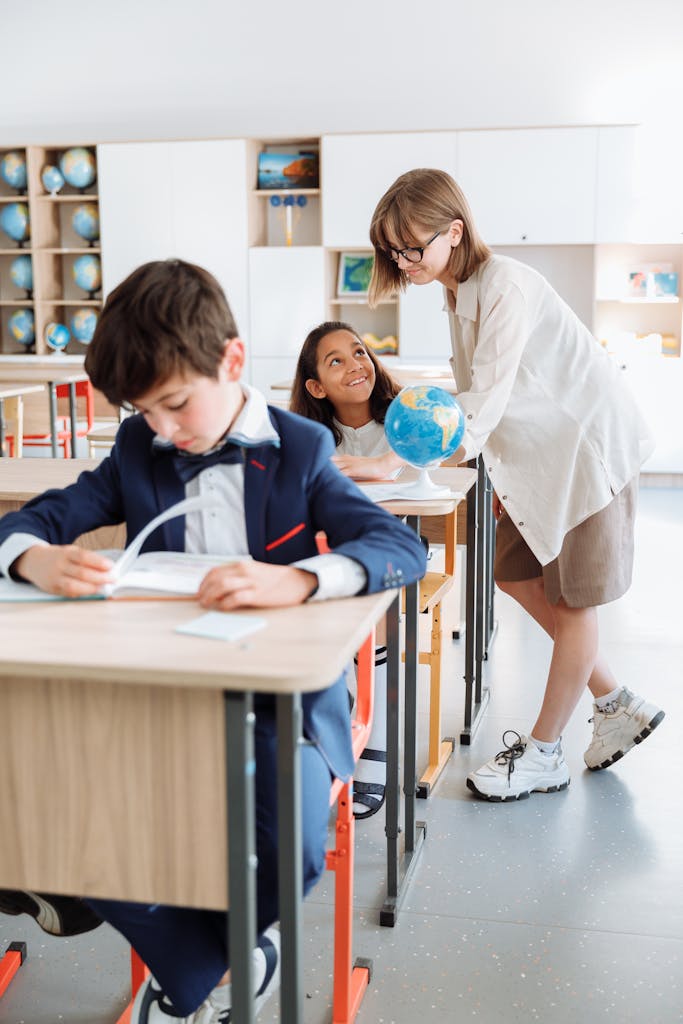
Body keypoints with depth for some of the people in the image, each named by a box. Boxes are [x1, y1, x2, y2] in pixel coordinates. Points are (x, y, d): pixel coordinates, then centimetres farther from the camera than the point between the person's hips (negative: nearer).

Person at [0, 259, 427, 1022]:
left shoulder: (297, 451, -2)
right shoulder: (138, 450, 8)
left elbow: (402, 546, -16)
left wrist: (296, 579, -37)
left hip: (279, 692, -3)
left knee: (291, 846, -29)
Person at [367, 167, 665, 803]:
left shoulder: (506, 283, -22)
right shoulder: (460, 293, 6)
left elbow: (491, 393, -31)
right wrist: (500, 475, 7)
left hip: (590, 441, -9)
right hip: (542, 454, 10)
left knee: (573, 597, -1)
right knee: (514, 573, 10)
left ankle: (544, 755, 10)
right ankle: (616, 704, 23)